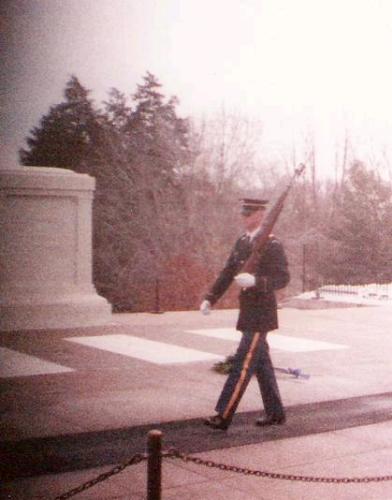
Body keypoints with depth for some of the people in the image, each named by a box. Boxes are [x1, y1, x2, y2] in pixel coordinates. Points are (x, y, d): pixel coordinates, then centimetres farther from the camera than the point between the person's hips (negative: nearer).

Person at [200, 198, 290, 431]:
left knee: (243, 363, -7)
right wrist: (210, 298, 8)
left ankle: (224, 416, -5)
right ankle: (276, 413, 24)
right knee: (262, 363, 14)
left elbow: (283, 278, -16)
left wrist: (255, 281, -30)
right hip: (248, 312, 8)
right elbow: (228, 272, 16)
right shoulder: (242, 242, 12)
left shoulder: (272, 244, -12)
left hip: (260, 314, -8)